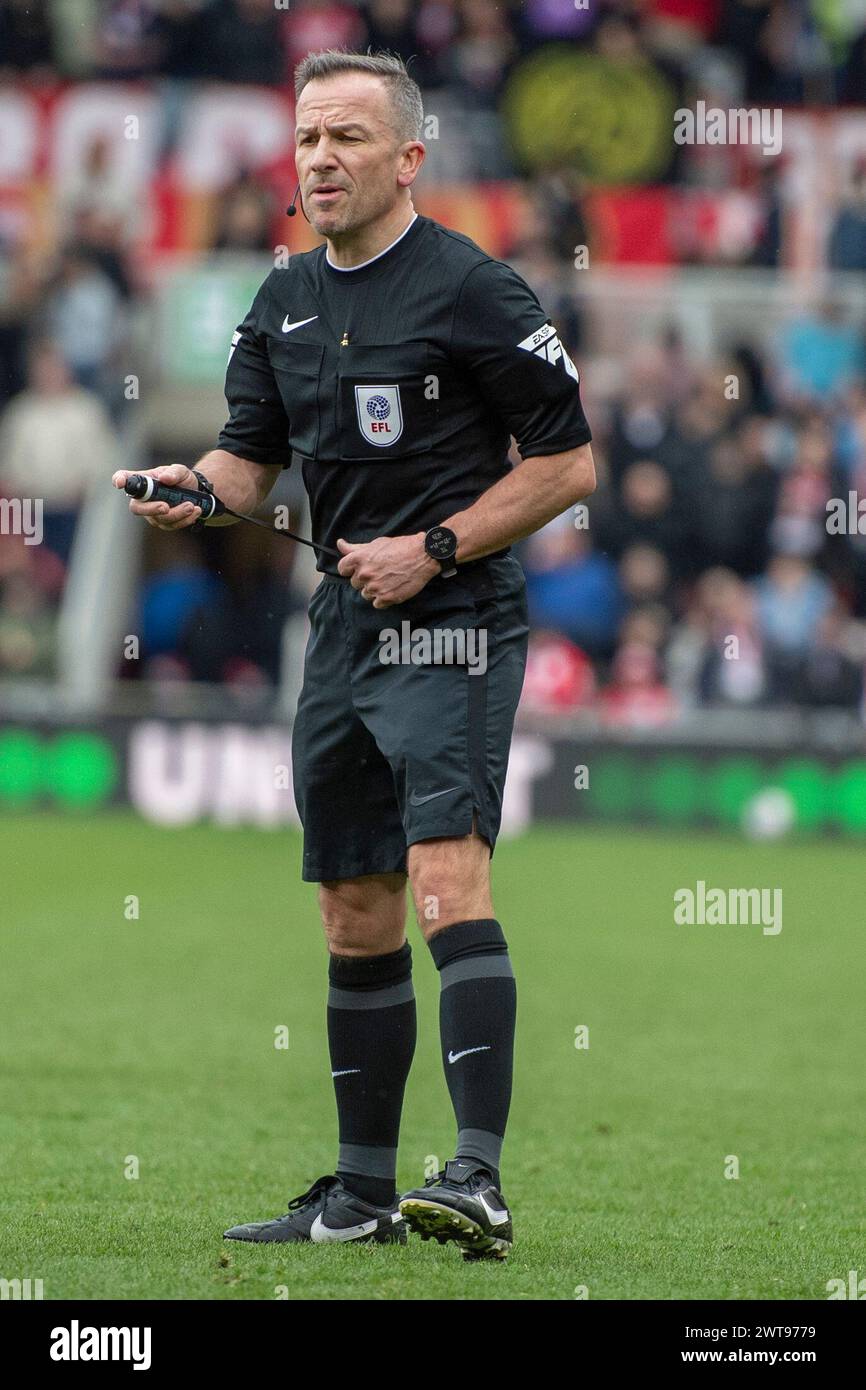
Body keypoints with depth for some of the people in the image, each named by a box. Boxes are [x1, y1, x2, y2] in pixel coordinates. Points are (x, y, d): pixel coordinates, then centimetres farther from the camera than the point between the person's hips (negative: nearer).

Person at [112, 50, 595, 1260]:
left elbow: (567, 464, -7)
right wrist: (196, 488, -7)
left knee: (446, 881, -21)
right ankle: (363, 1190, 19)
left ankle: (480, 1181, -29)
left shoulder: (469, 290, -9)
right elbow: (254, 457, 16)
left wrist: (433, 550, -13)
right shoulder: (286, 303, 12)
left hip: (452, 621, -8)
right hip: (345, 626, 8)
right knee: (355, 916, 11)